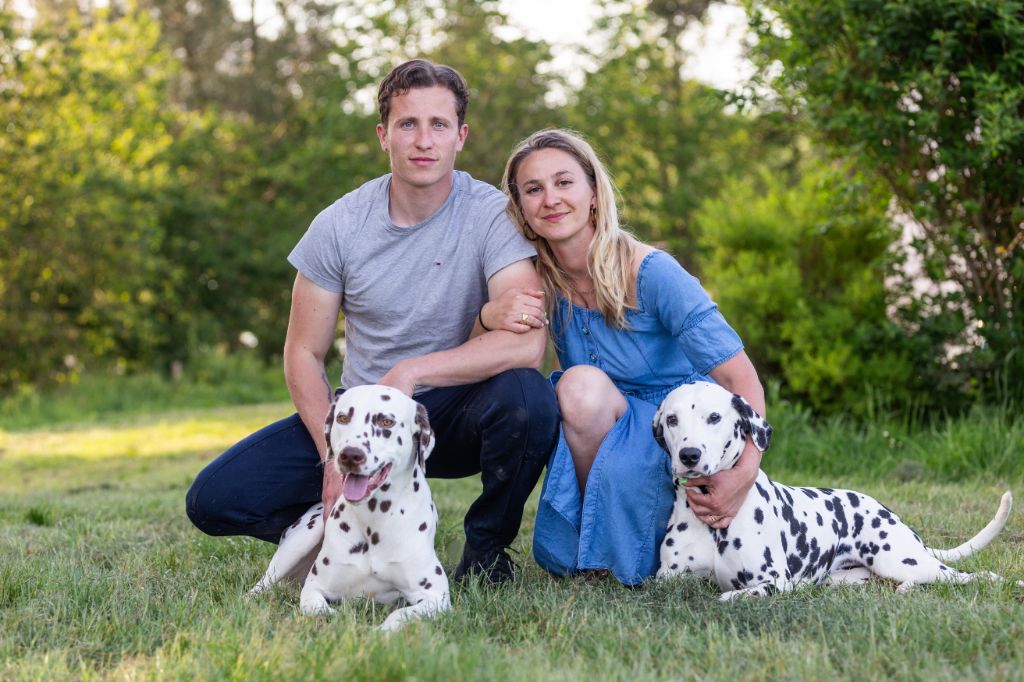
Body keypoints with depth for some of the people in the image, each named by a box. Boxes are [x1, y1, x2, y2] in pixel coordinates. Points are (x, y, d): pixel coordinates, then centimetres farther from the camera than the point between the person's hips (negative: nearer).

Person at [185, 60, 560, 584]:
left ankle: (486, 546, -7)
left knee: (527, 396, -36)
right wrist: (334, 456, -16)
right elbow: (304, 354, -2)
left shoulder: (493, 216, -14)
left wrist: (410, 373, -31)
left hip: (453, 411, -2)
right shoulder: (338, 226, -6)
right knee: (213, 500, -15)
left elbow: (526, 342, -27)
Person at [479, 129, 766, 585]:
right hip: (605, 434, 4)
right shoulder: (538, 279, -4)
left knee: (583, 384, -28)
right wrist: (487, 317, -24)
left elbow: (740, 376, -21)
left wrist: (746, 470, -36)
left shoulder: (650, 273, -18)